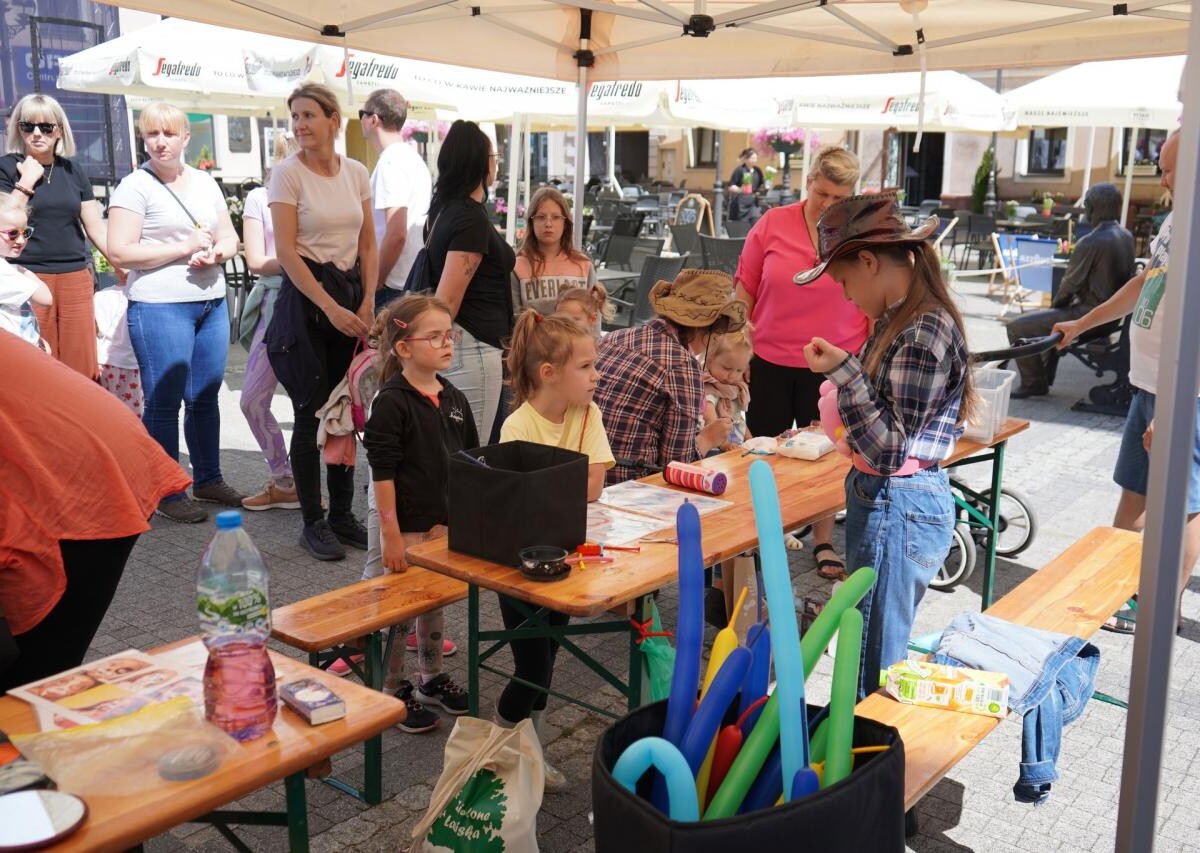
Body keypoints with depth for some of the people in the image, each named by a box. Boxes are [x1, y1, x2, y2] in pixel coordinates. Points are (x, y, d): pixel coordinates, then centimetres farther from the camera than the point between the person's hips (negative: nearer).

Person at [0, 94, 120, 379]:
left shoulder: (72, 171, 13)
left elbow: (97, 228, 14)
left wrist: (126, 269, 8)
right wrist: (26, 181, -9)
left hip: (76, 277, 3)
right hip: (29, 278, -3)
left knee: (82, 368, 1)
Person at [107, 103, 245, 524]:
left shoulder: (205, 183, 12)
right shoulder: (135, 186, -6)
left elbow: (230, 237, 17)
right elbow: (119, 252, -13)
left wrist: (215, 253, -7)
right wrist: (185, 248, -13)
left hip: (212, 303, 6)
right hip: (160, 306, -6)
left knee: (205, 397, 13)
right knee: (164, 402, 0)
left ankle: (208, 479, 26)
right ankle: (167, 494, 9)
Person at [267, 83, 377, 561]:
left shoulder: (356, 172, 8)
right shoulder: (288, 173, -6)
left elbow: (367, 244, 11)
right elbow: (286, 251, -11)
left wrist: (367, 302, -1)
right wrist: (331, 308, -17)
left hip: (352, 293, 5)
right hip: (305, 297, -4)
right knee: (311, 413, -1)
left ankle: (342, 515, 20)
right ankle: (313, 523, 10)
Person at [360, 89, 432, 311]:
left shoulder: (391, 162, -15)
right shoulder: (414, 158, 15)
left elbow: (396, 234, -23)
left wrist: (375, 283, -13)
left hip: (393, 287, -9)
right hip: (417, 282, 9)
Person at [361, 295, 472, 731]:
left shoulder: (453, 399, 4)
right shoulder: (391, 402, -16)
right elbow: (382, 472, -17)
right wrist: (391, 534, -19)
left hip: (444, 521, 7)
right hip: (403, 524, -7)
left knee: (435, 603, 20)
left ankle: (431, 679, 36)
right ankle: (391, 692, 21)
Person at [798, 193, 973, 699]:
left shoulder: (922, 334, -22)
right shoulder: (904, 319, 8)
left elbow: (890, 450, -22)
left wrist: (843, 373, -24)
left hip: (898, 507, -10)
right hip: (885, 498, 10)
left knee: (873, 669, 2)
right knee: (878, 659, 21)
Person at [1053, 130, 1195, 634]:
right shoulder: (1176, 219, 9)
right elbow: (1144, 284, 24)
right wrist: (1082, 324, 32)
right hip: (1150, 384, 9)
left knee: (1181, 505, 6)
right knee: (1133, 489, 19)